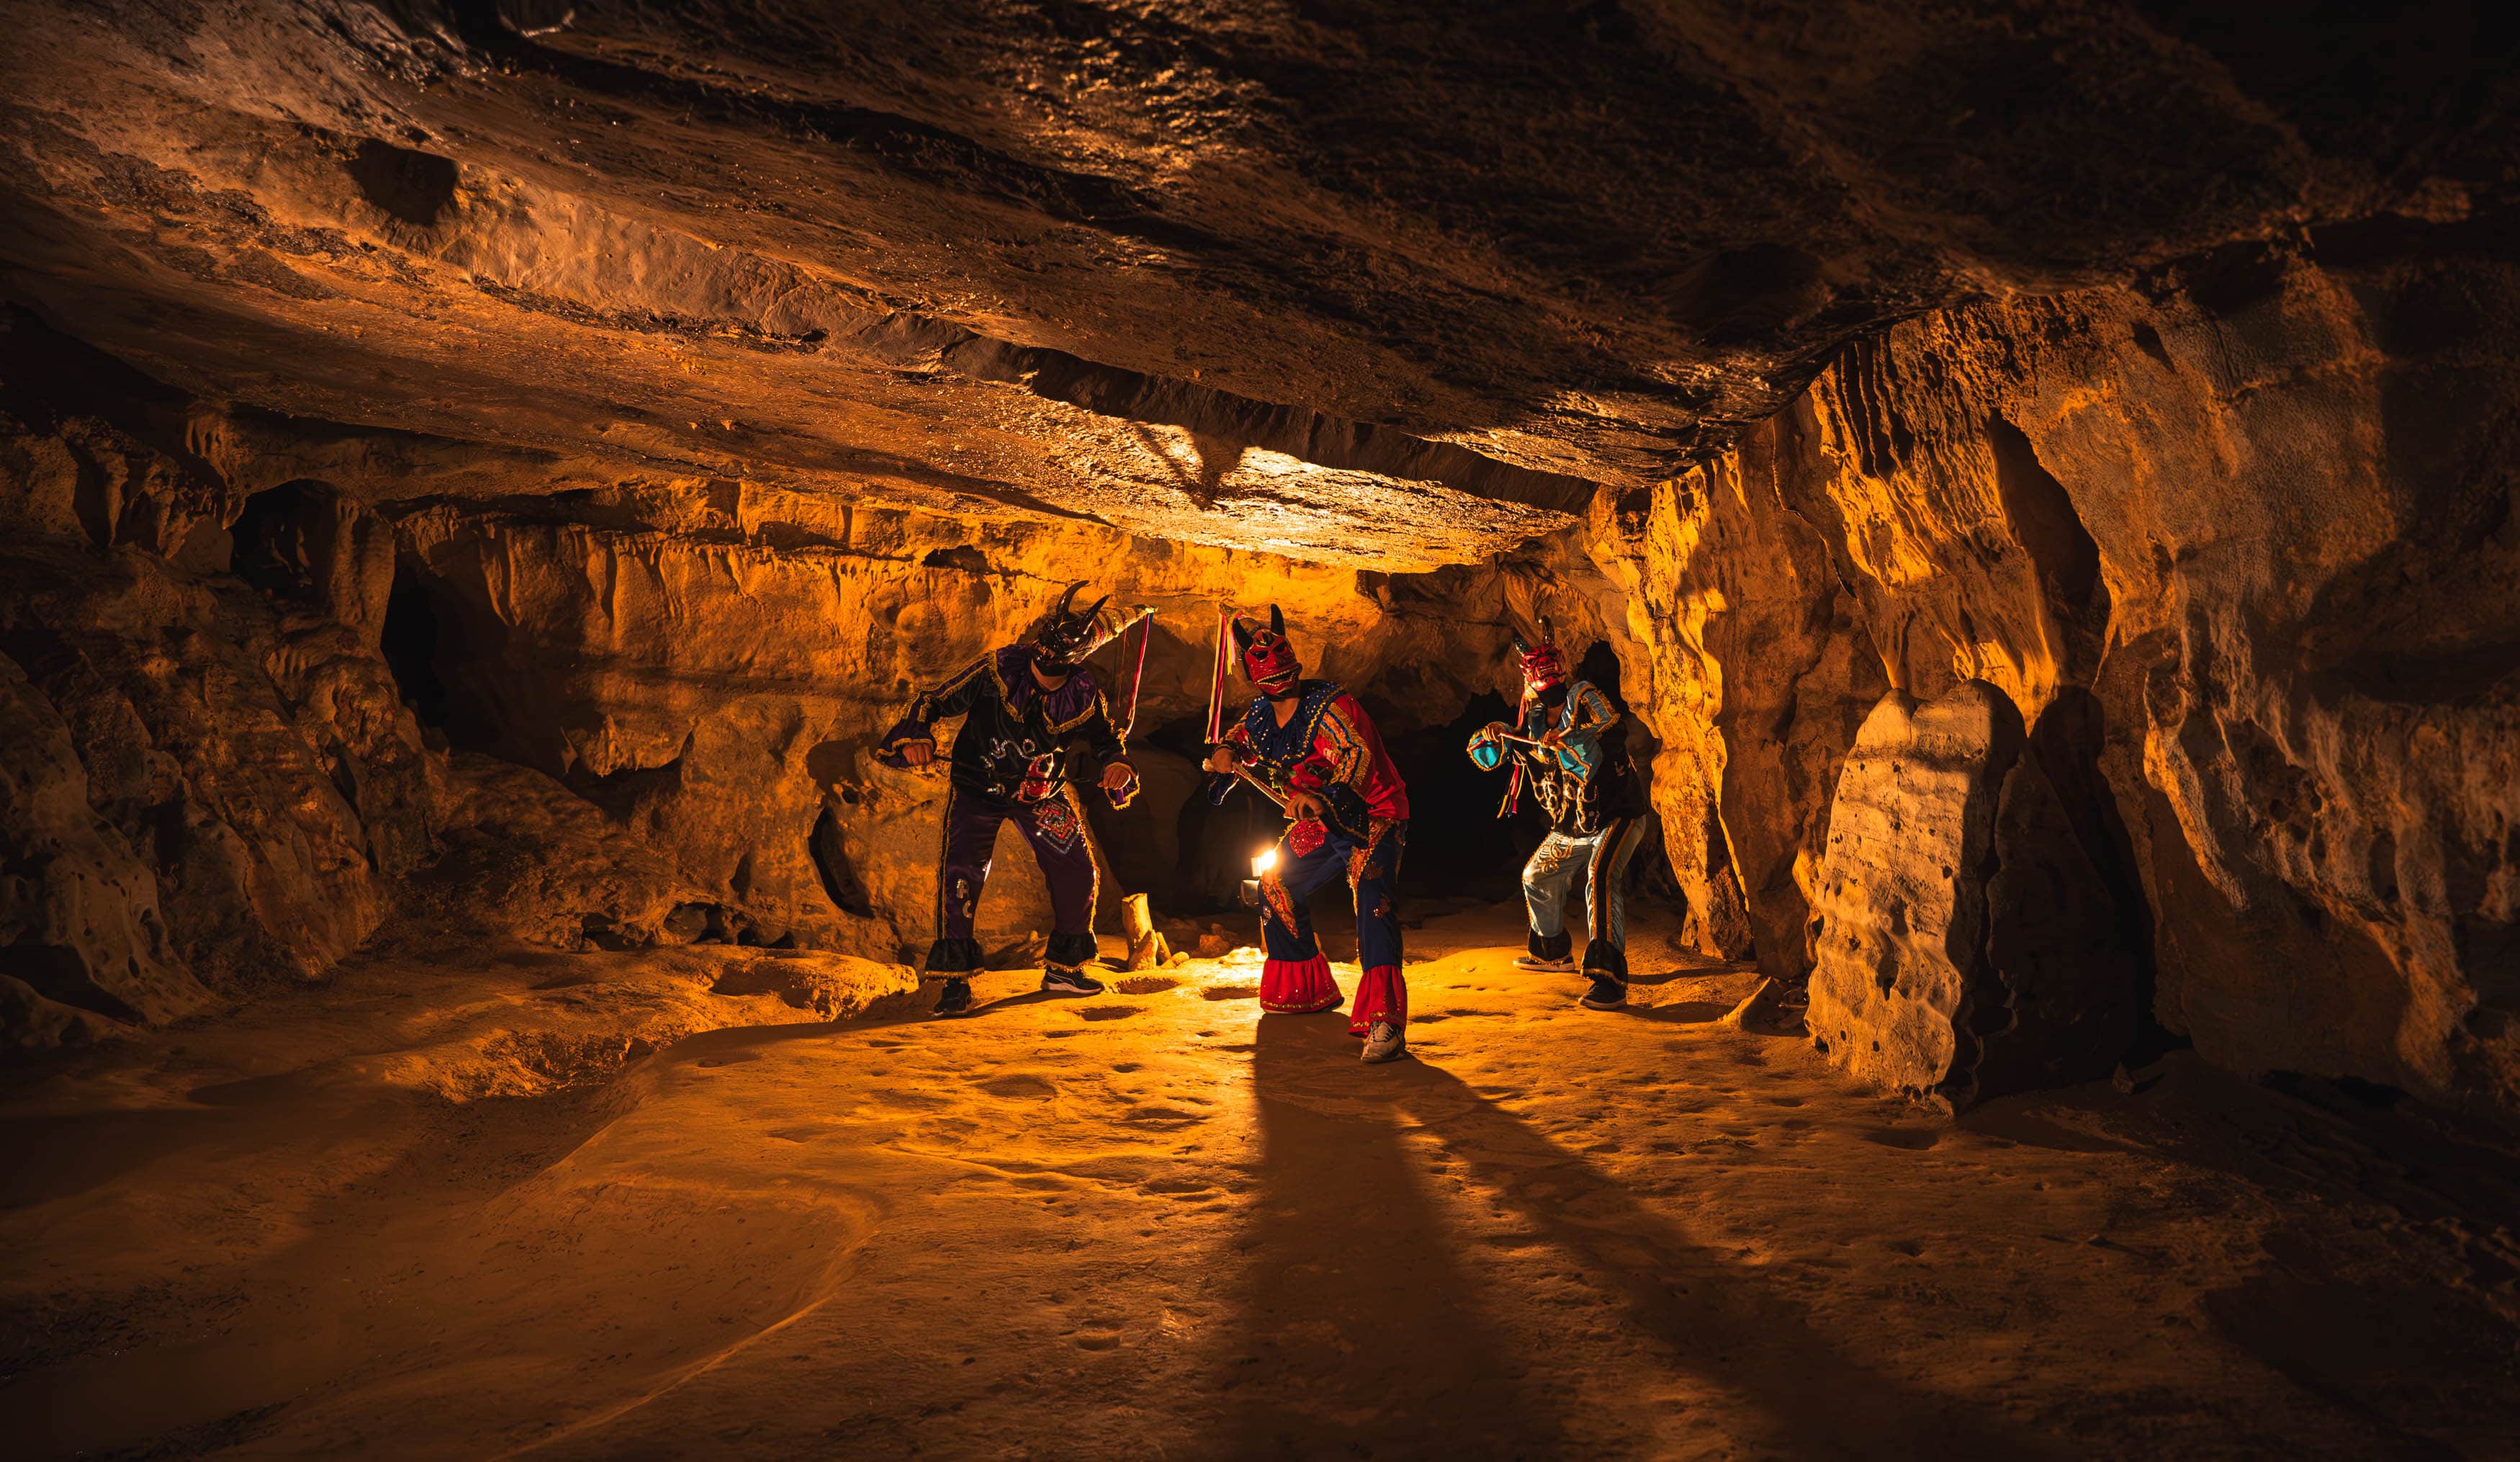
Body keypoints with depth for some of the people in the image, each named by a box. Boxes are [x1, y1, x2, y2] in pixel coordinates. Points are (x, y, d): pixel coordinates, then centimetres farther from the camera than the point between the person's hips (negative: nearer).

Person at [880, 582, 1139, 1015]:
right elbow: (934, 702, -15)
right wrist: (915, 736, -33)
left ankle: (1063, 966, 21)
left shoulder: (1084, 698, -13)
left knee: (1078, 875, -1)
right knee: (960, 874, -18)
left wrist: (1116, 766, -20)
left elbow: (1106, 741, 2)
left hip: (1041, 793, 3)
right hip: (978, 788, -3)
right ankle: (956, 981, -4)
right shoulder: (994, 671, -21)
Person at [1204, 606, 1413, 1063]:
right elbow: (1237, 737, 21)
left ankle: (1384, 1022, -41)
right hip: (1323, 823, 9)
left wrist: (1324, 798, -48)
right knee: (1275, 886, 16)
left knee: (1371, 896, -30)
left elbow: (1359, 756, -34)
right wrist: (1225, 752, -3)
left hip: (1373, 817, -8)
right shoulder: (1261, 713, 1)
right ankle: (1307, 990, 36)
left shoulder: (1328, 705, -23)